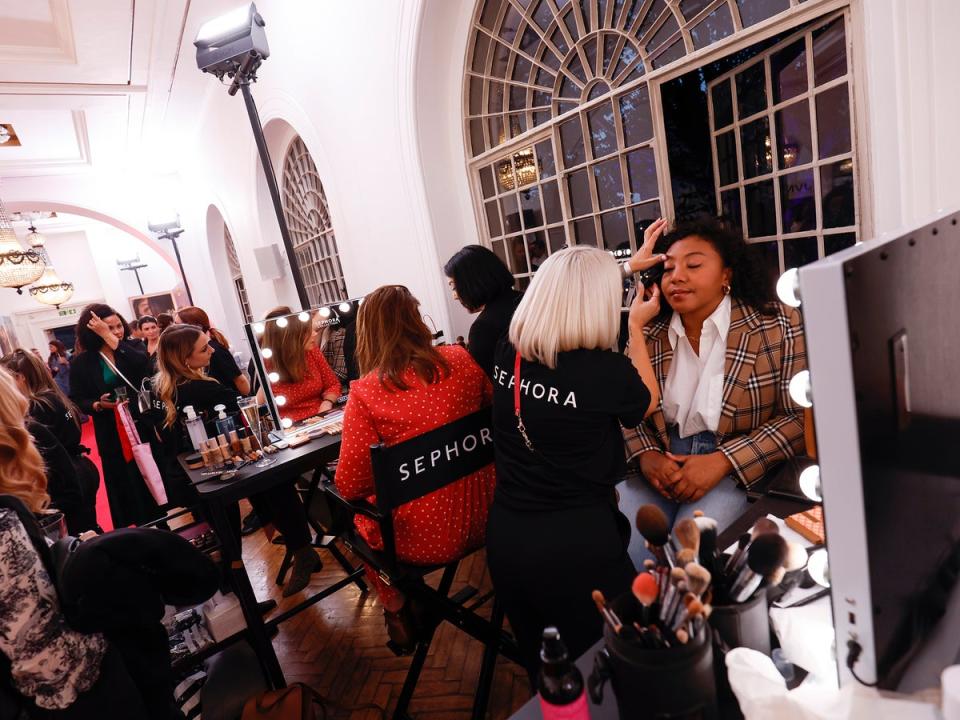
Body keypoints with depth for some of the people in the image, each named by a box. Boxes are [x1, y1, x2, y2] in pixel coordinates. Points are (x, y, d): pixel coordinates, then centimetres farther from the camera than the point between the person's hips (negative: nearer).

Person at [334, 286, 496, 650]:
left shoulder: (365, 391, -17)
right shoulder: (461, 360, -7)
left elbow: (350, 485, -13)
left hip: (422, 538, -4)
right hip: (483, 517, 4)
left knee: (358, 514, 28)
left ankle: (396, 610, 42)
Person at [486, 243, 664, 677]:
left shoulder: (506, 354, -7)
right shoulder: (607, 371, -22)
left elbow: (563, 295, 14)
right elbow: (648, 402, 3)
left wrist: (617, 269, 25)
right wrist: (636, 327, 11)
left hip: (505, 537, 6)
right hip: (577, 541, -5)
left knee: (543, 671, 28)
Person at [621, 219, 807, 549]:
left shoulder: (777, 326, -5)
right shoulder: (648, 333, 4)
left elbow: (800, 418, -6)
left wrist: (723, 461, -16)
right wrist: (645, 455, -12)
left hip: (741, 469, -2)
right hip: (662, 466, 3)